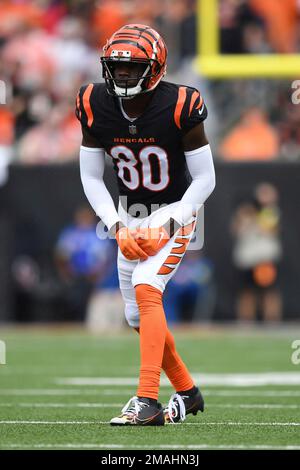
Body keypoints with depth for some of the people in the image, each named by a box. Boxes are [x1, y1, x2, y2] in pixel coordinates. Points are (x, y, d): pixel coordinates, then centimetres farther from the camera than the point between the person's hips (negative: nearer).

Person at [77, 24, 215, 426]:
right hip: (130, 215, 5)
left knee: (146, 289, -25)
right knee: (138, 316, 8)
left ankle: (148, 401, -29)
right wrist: (116, 226, -12)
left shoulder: (179, 107, -22)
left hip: (174, 213, -5)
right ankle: (187, 392, 29)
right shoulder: (96, 107, -10)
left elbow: (204, 179, -14)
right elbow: (91, 176, 0)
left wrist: (169, 224, -22)